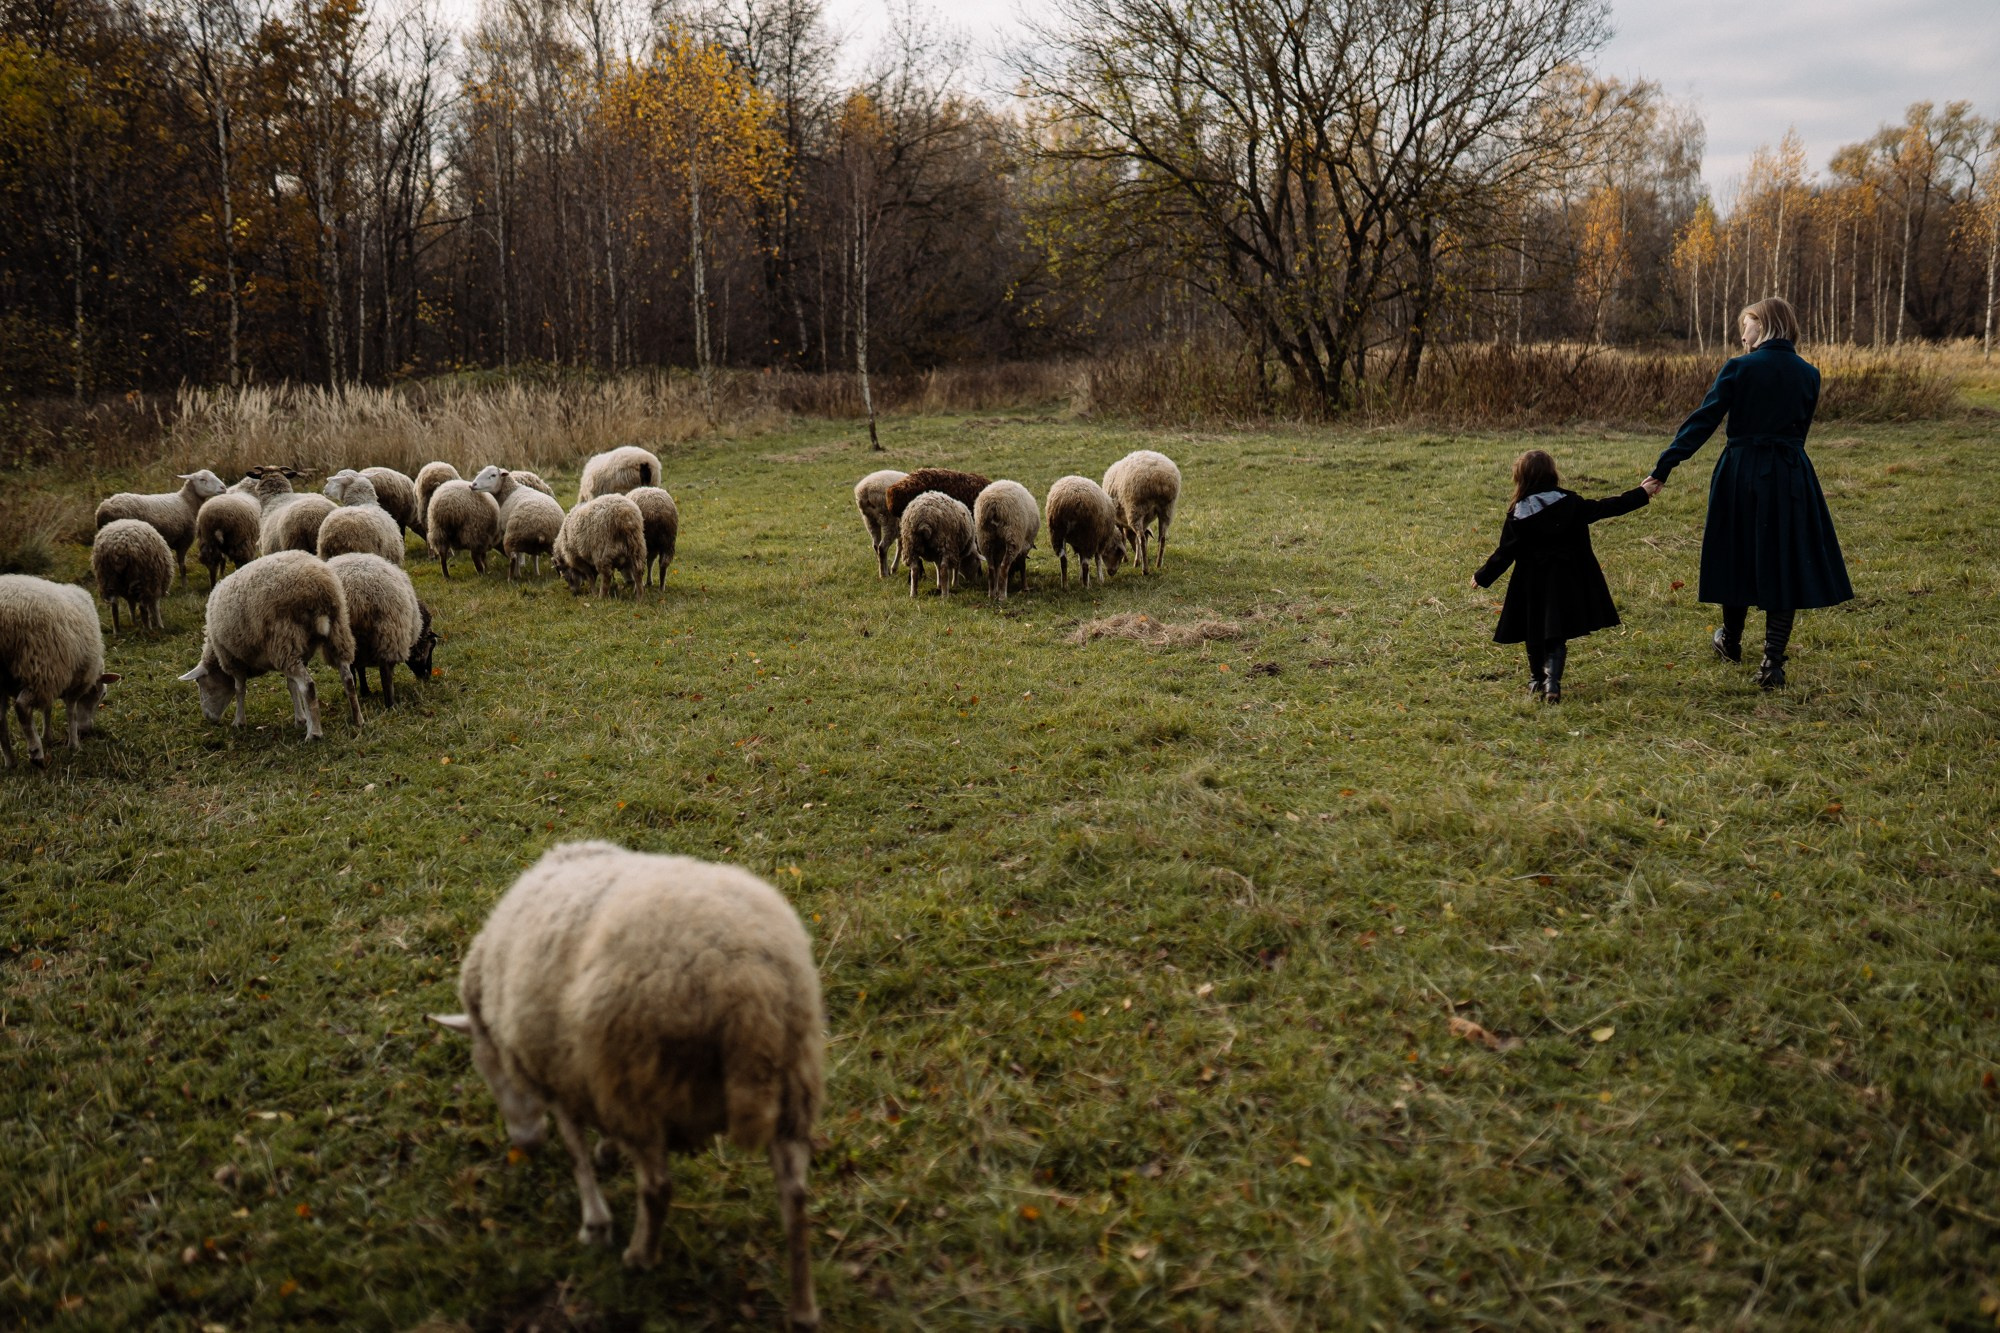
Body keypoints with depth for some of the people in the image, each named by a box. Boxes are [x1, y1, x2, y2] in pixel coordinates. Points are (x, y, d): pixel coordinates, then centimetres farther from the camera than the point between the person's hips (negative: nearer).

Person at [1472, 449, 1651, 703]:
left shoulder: (1517, 515, -9)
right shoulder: (1570, 504, -5)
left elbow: (1504, 553, -5)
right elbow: (1606, 508, 3)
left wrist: (1482, 577, 8)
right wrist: (1641, 494, 14)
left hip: (1532, 586, 0)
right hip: (1567, 583, 1)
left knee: (1535, 633, 17)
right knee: (1557, 636, 4)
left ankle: (1537, 679, 30)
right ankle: (1552, 680, -15)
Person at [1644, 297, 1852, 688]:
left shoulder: (1739, 369, -7)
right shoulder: (1808, 375, 4)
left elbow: (1702, 421, -13)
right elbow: (1800, 429, 14)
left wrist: (1663, 469, -14)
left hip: (1741, 475, -2)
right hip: (1790, 477, 2)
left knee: (1738, 557, 15)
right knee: (1784, 564, 6)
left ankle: (1731, 642, 34)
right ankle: (1772, 662, 0)